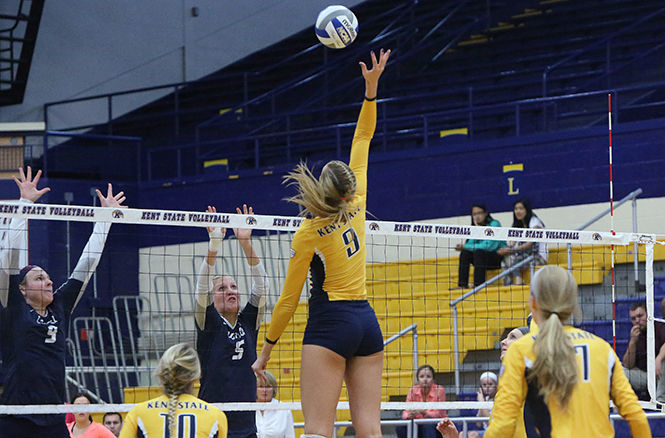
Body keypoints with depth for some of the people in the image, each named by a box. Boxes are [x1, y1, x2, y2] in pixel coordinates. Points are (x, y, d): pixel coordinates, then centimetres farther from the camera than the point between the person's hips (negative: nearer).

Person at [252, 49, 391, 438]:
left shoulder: (309, 234, -7)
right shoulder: (356, 206, 5)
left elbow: (290, 298, -2)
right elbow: (363, 139, 15)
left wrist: (267, 348, 6)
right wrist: (372, 87, 16)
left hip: (330, 325, -6)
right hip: (367, 322, 6)